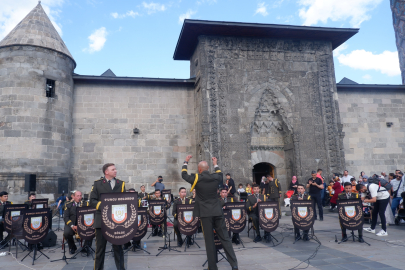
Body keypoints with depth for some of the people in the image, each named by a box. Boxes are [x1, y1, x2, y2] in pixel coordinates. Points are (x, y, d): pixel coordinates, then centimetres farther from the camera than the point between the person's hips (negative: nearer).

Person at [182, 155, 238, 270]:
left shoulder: (196, 178, -8)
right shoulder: (215, 177, 0)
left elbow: (184, 175, 9)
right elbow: (220, 175, 25)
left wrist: (186, 162, 21)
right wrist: (215, 164, 35)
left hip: (205, 213, -3)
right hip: (217, 211, 3)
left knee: (209, 240, 4)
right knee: (225, 238, 8)